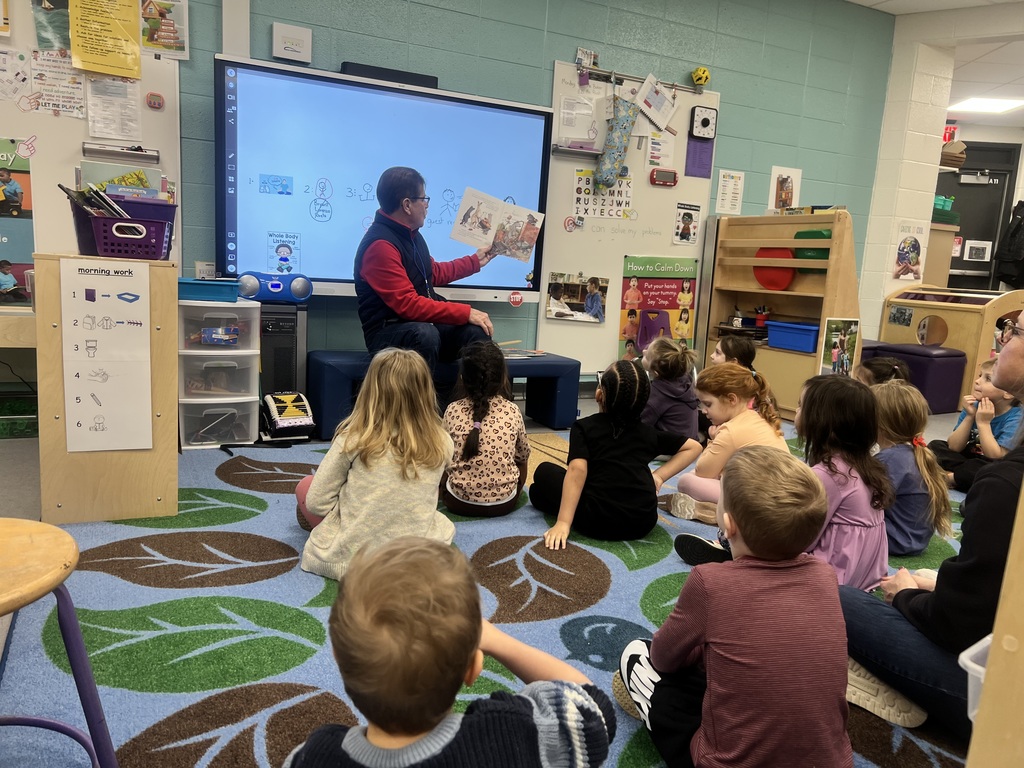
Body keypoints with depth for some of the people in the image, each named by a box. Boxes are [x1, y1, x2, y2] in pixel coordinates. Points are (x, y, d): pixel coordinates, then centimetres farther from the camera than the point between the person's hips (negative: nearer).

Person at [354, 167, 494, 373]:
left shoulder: (410, 234, 9)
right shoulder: (380, 245, -19)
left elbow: (434, 273, 28)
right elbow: (407, 304, -25)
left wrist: (475, 261, 36)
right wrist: (465, 312, -25)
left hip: (423, 324, 8)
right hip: (387, 333, -8)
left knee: (476, 331, -18)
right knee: (424, 334, -39)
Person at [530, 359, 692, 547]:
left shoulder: (583, 427, 1)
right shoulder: (648, 432, 13)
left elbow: (577, 470, -14)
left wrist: (563, 523, -18)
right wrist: (659, 475, 15)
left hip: (600, 522, -3)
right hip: (643, 523, 4)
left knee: (544, 472, 17)